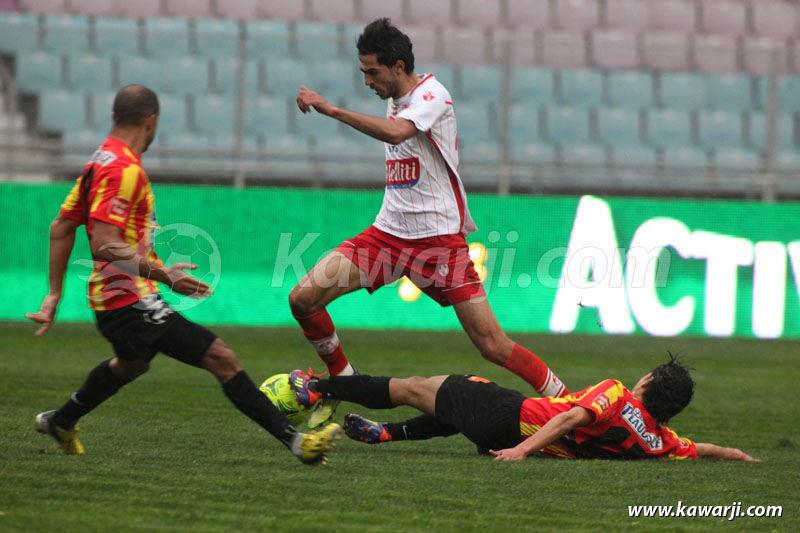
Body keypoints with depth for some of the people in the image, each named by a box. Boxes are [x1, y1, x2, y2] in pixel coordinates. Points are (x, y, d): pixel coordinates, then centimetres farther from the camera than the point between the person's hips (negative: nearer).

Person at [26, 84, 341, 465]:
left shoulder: (102, 161, 13)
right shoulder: (124, 169, -18)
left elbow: (61, 228, 18)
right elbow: (105, 245, -26)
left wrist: (55, 294, 21)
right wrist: (161, 274, -24)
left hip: (112, 299, 11)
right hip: (130, 300, -11)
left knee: (131, 363, 39)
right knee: (222, 359, -15)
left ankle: (60, 422, 55)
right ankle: (296, 442, -20)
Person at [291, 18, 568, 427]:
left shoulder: (432, 95, -14)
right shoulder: (395, 100, 11)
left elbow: (396, 133, -34)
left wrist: (330, 109, -35)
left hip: (439, 238, -7)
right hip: (388, 234, 7)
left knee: (492, 346, -10)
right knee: (303, 298, -8)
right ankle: (342, 382, 11)